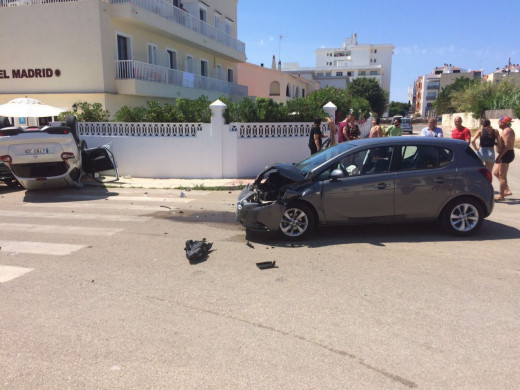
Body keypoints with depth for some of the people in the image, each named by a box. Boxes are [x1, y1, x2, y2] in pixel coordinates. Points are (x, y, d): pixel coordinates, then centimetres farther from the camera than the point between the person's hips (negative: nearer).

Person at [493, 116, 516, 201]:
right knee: (496, 172, 16)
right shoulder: (508, 130, 17)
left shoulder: (506, 131, -16)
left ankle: (501, 195, 2)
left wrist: (499, 156, -25)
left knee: (502, 176, -5)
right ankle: (507, 190, 18)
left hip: (506, 154, -11)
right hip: (507, 154, 11)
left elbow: (506, 146, -24)